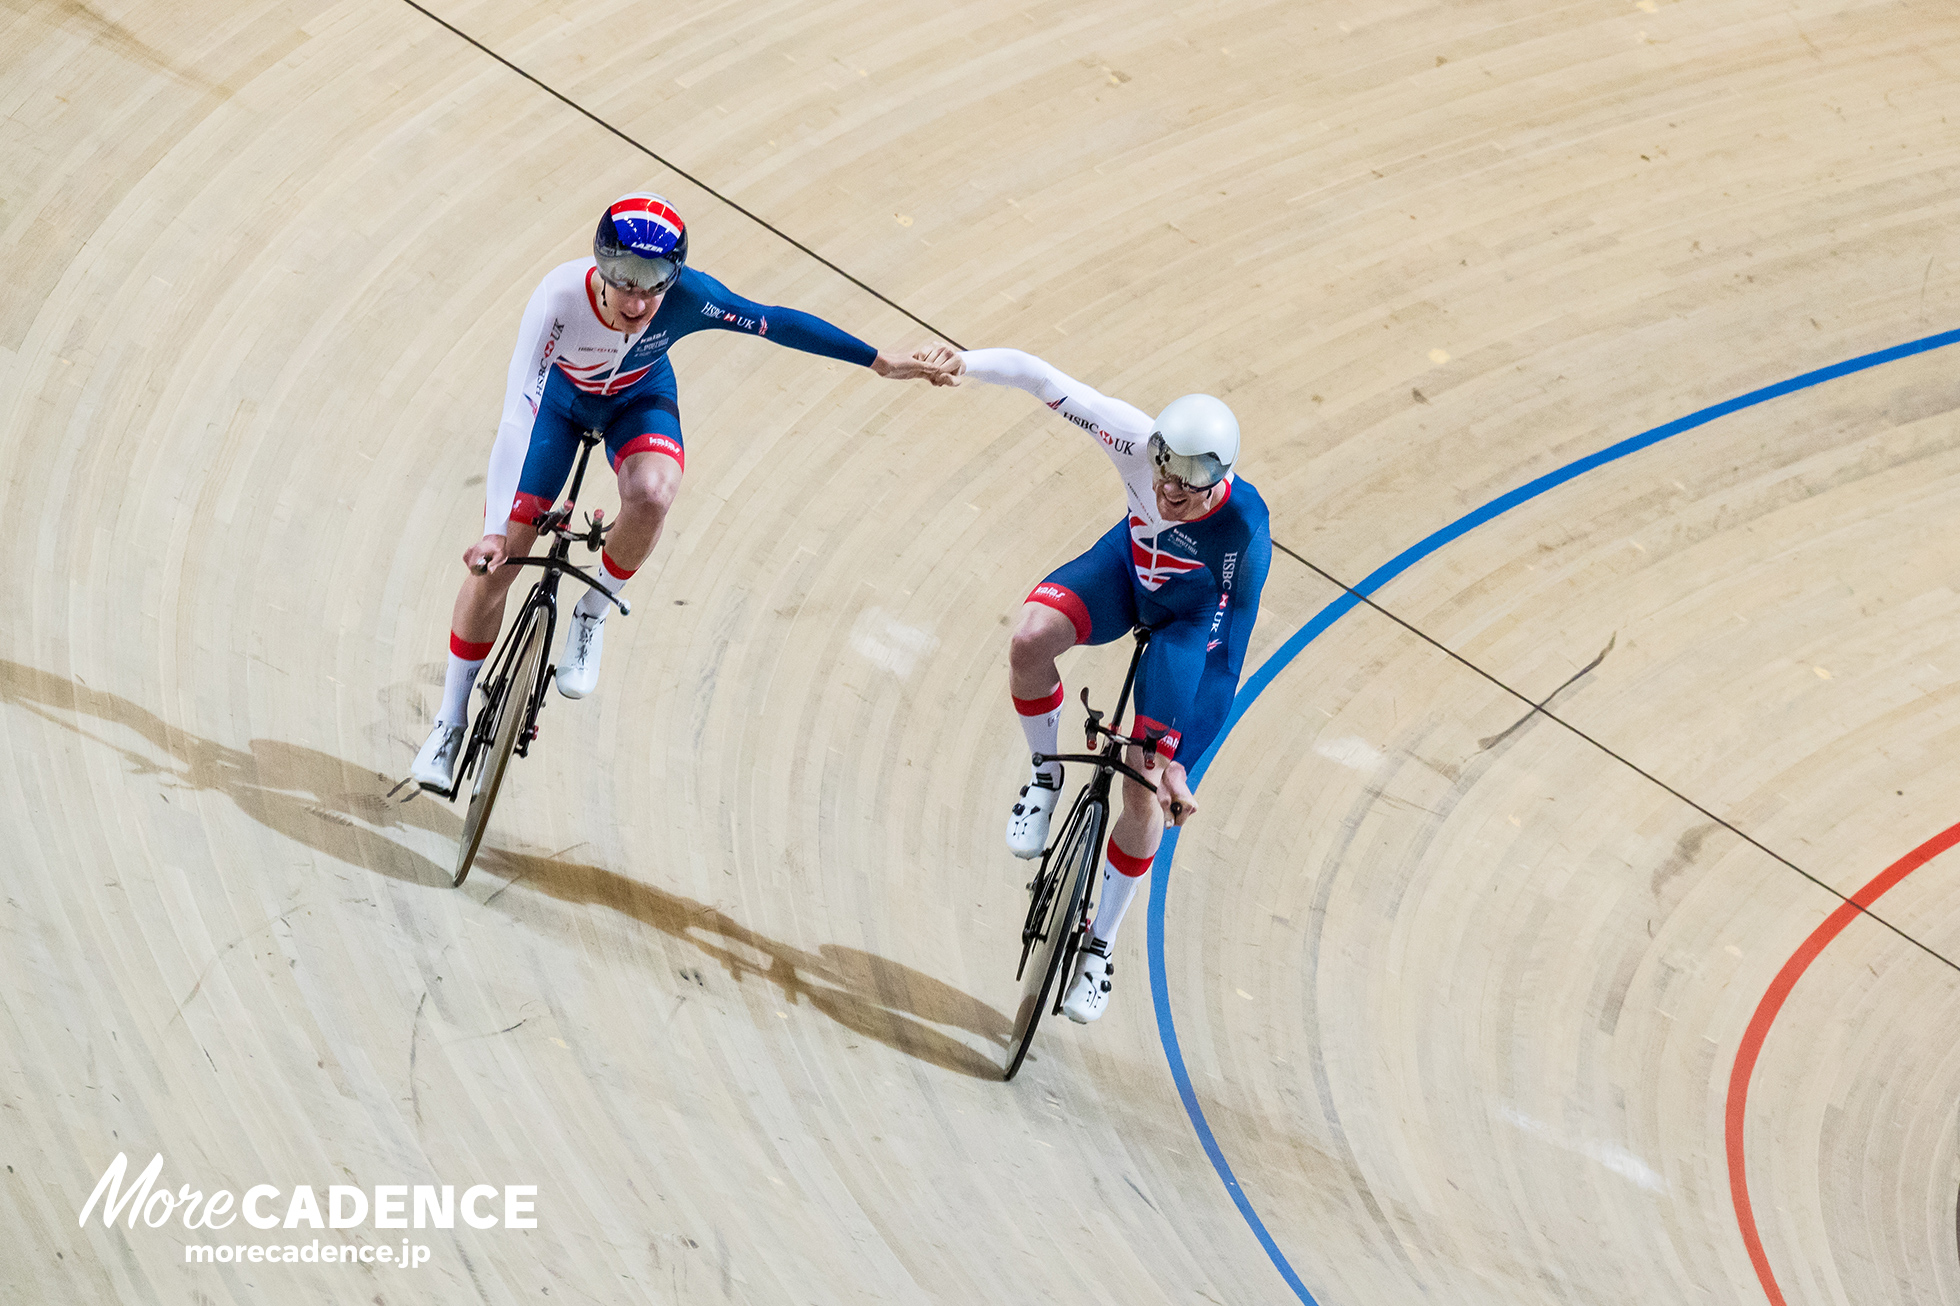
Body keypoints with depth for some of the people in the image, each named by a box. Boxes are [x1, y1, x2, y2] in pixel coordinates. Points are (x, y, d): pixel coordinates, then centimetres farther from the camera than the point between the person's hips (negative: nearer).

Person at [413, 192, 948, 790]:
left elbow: (774, 322, -20)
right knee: (493, 562, -6)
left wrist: (878, 360, -14)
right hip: (557, 396, -1)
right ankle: (450, 718, 15)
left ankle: (591, 616, -5)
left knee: (651, 494, -35)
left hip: (639, 399, 1)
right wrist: (495, 531, -46)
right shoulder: (559, 297, -39)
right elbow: (517, 417, -40)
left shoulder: (688, 296, -35)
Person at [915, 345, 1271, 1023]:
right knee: (1030, 641, -30)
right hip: (1128, 563, 3)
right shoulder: (1141, 445, -35)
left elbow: (1226, 658, -31)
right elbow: (1036, 375, -29)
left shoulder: (1243, 531, -39)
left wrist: (1179, 763, -28)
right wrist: (963, 362, -46)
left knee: (1143, 794, -5)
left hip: (1191, 616, -2)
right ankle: (1046, 777, 0)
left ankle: (1099, 945, 19)